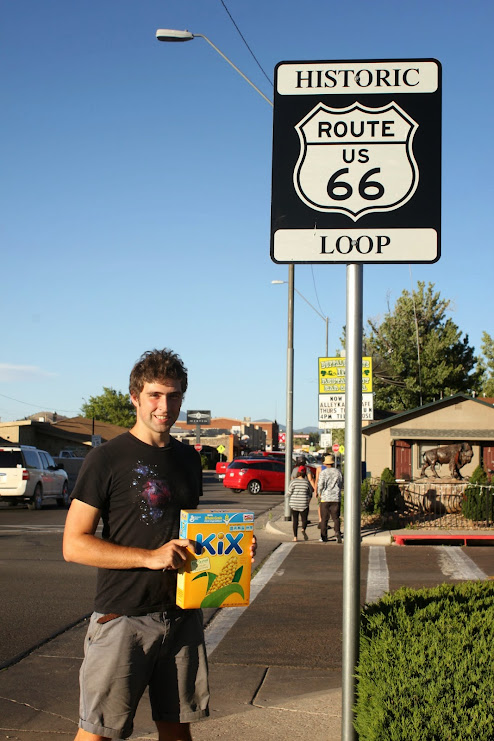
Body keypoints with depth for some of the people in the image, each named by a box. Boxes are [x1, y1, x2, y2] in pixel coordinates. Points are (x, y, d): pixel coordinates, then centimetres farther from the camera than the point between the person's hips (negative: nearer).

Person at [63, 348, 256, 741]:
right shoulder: (107, 459, -8)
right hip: (123, 616, -5)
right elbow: (74, 545, -11)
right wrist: (151, 557, -20)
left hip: (183, 614, 5)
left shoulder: (188, 458, 11)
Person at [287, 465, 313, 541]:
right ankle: (303, 530, -22)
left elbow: (289, 493, -6)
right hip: (304, 504, -1)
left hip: (294, 504, 1)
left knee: (295, 520, 11)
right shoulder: (307, 482, -4)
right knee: (304, 519, 8)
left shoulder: (293, 482, -6)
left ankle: (295, 537, 6)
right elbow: (310, 493, 5)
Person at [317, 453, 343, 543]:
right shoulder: (338, 472, 2)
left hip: (325, 498, -2)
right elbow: (341, 484, 9)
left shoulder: (323, 473, -7)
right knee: (336, 518, 6)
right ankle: (338, 533, -12)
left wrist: (319, 493, 5)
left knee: (324, 519, 6)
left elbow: (320, 485, -13)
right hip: (336, 498, 2)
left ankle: (324, 537, 7)